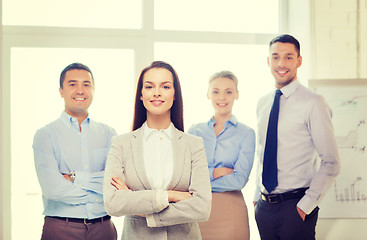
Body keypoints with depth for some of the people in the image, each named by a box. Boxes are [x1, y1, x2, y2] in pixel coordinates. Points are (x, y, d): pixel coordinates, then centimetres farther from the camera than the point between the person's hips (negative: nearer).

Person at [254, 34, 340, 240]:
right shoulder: (262, 104, 9)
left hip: (296, 207, -5)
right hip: (264, 206, 5)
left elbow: (331, 164, -10)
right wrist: (258, 196, 12)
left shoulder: (313, 103, -10)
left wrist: (306, 205, -13)